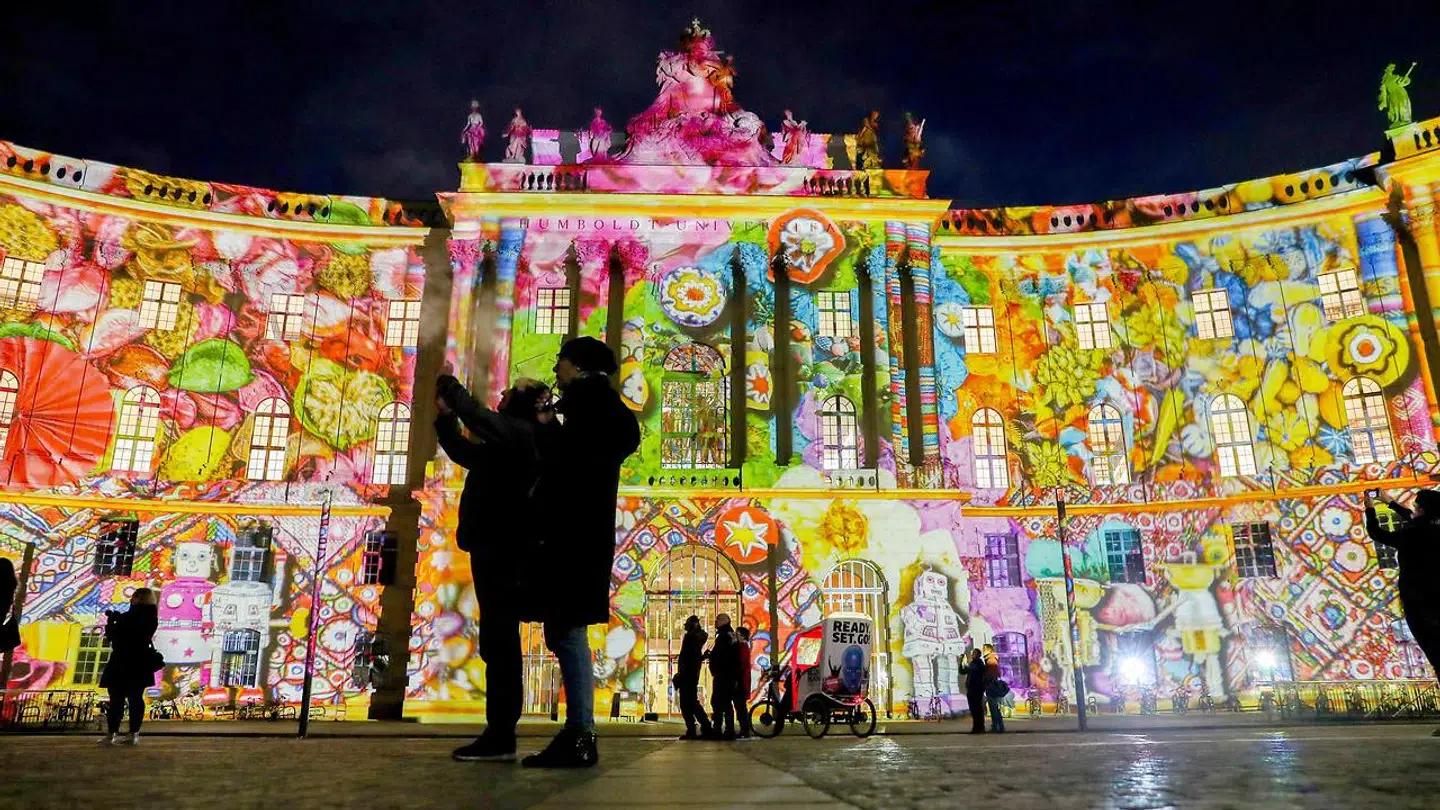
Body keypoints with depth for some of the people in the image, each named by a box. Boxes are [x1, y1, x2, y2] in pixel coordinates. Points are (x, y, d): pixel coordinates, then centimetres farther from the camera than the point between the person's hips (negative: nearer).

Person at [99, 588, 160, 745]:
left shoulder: (130, 617, -17)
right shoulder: (151, 618, 6)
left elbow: (112, 635, -11)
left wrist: (111, 620, 4)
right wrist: (118, 618, 13)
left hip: (123, 664, -7)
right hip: (141, 664, 7)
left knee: (117, 699, -1)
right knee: (136, 698, 7)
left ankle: (112, 734, -2)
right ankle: (134, 734, 8)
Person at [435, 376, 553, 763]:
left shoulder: (522, 433, -5)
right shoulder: (506, 445, 23)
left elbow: (484, 421, -22)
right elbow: (462, 451, 34)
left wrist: (451, 387, -8)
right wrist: (445, 413, 25)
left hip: (501, 551, -10)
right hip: (497, 551, 10)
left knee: (498, 641, -12)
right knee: (498, 641, 9)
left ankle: (500, 737, -12)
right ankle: (499, 734, 12)